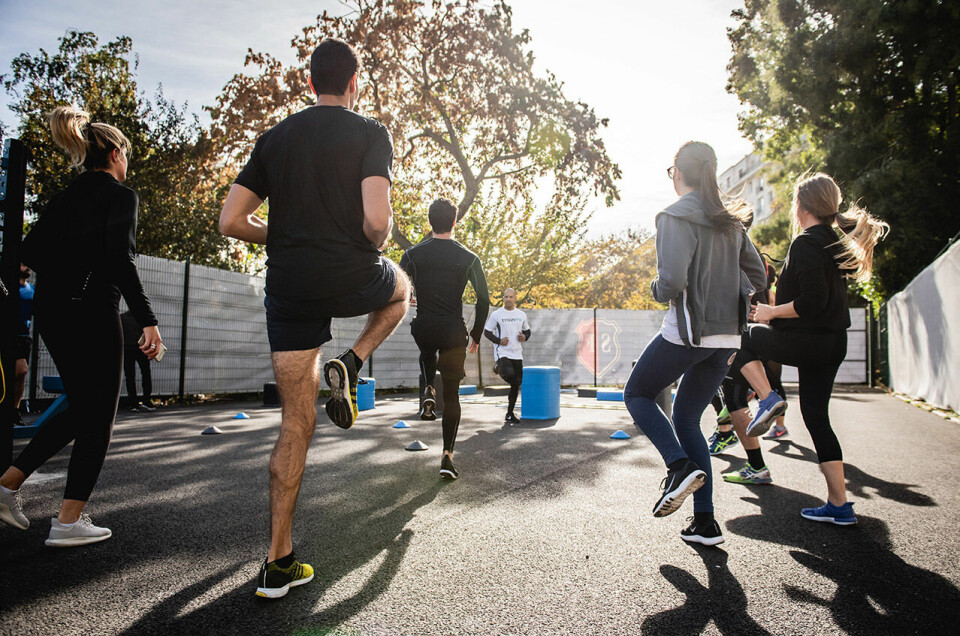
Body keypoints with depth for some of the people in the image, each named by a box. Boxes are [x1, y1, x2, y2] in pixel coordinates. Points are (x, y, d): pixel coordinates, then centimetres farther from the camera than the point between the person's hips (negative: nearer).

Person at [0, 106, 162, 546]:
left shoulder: (68, 195, 15)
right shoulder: (120, 194, -7)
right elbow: (121, 260, -18)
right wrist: (148, 320, -20)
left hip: (50, 311, 8)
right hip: (91, 312, -8)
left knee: (81, 409, 20)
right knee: (99, 418, 2)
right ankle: (69, 521, 4)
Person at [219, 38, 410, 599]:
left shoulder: (275, 138, 12)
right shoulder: (370, 133, -1)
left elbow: (232, 221, 7)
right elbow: (377, 220, -17)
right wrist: (378, 244, 5)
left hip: (289, 289, 4)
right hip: (351, 278, -3)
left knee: (296, 424, 10)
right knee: (401, 288, 34)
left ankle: (279, 564, 12)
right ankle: (350, 365, 8)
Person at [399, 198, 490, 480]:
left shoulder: (413, 254, 0)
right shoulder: (469, 258, -1)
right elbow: (484, 300, -1)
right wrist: (476, 335, 9)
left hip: (423, 329, 1)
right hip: (453, 333, -1)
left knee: (427, 353, 39)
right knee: (452, 395, 9)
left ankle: (428, 391, 12)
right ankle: (447, 455, 3)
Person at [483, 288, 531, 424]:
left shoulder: (521, 315, 11)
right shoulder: (496, 314, -1)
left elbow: (527, 330, 22)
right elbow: (487, 331, 3)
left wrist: (525, 337, -1)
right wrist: (498, 341, -13)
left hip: (517, 354, 5)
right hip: (502, 353, -4)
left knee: (516, 384, 5)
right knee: (509, 375, -32)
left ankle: (510, 414, 19)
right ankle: (499, 369, 4)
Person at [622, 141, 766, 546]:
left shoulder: (676, 217, -11)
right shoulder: (730, 221, 12)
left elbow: (672, 281, -21)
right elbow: (757, 278, 15)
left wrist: (657, 290, -1)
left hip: (687, 333, -7)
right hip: (726, 337, 7)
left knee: (637, 394, 15)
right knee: (687, 418, 16)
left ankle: (681, 466, -7)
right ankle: (705, 523, 14)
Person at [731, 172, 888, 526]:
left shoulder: (806, 243, -14)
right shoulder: (836, 242, 13)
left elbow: (811, 302, -22)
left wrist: (772, 312, -9)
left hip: (807, 341, -9)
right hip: (834, 343, 9)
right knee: (816, 416, 12)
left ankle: (767, 398, 1)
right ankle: (839, 506, 15)